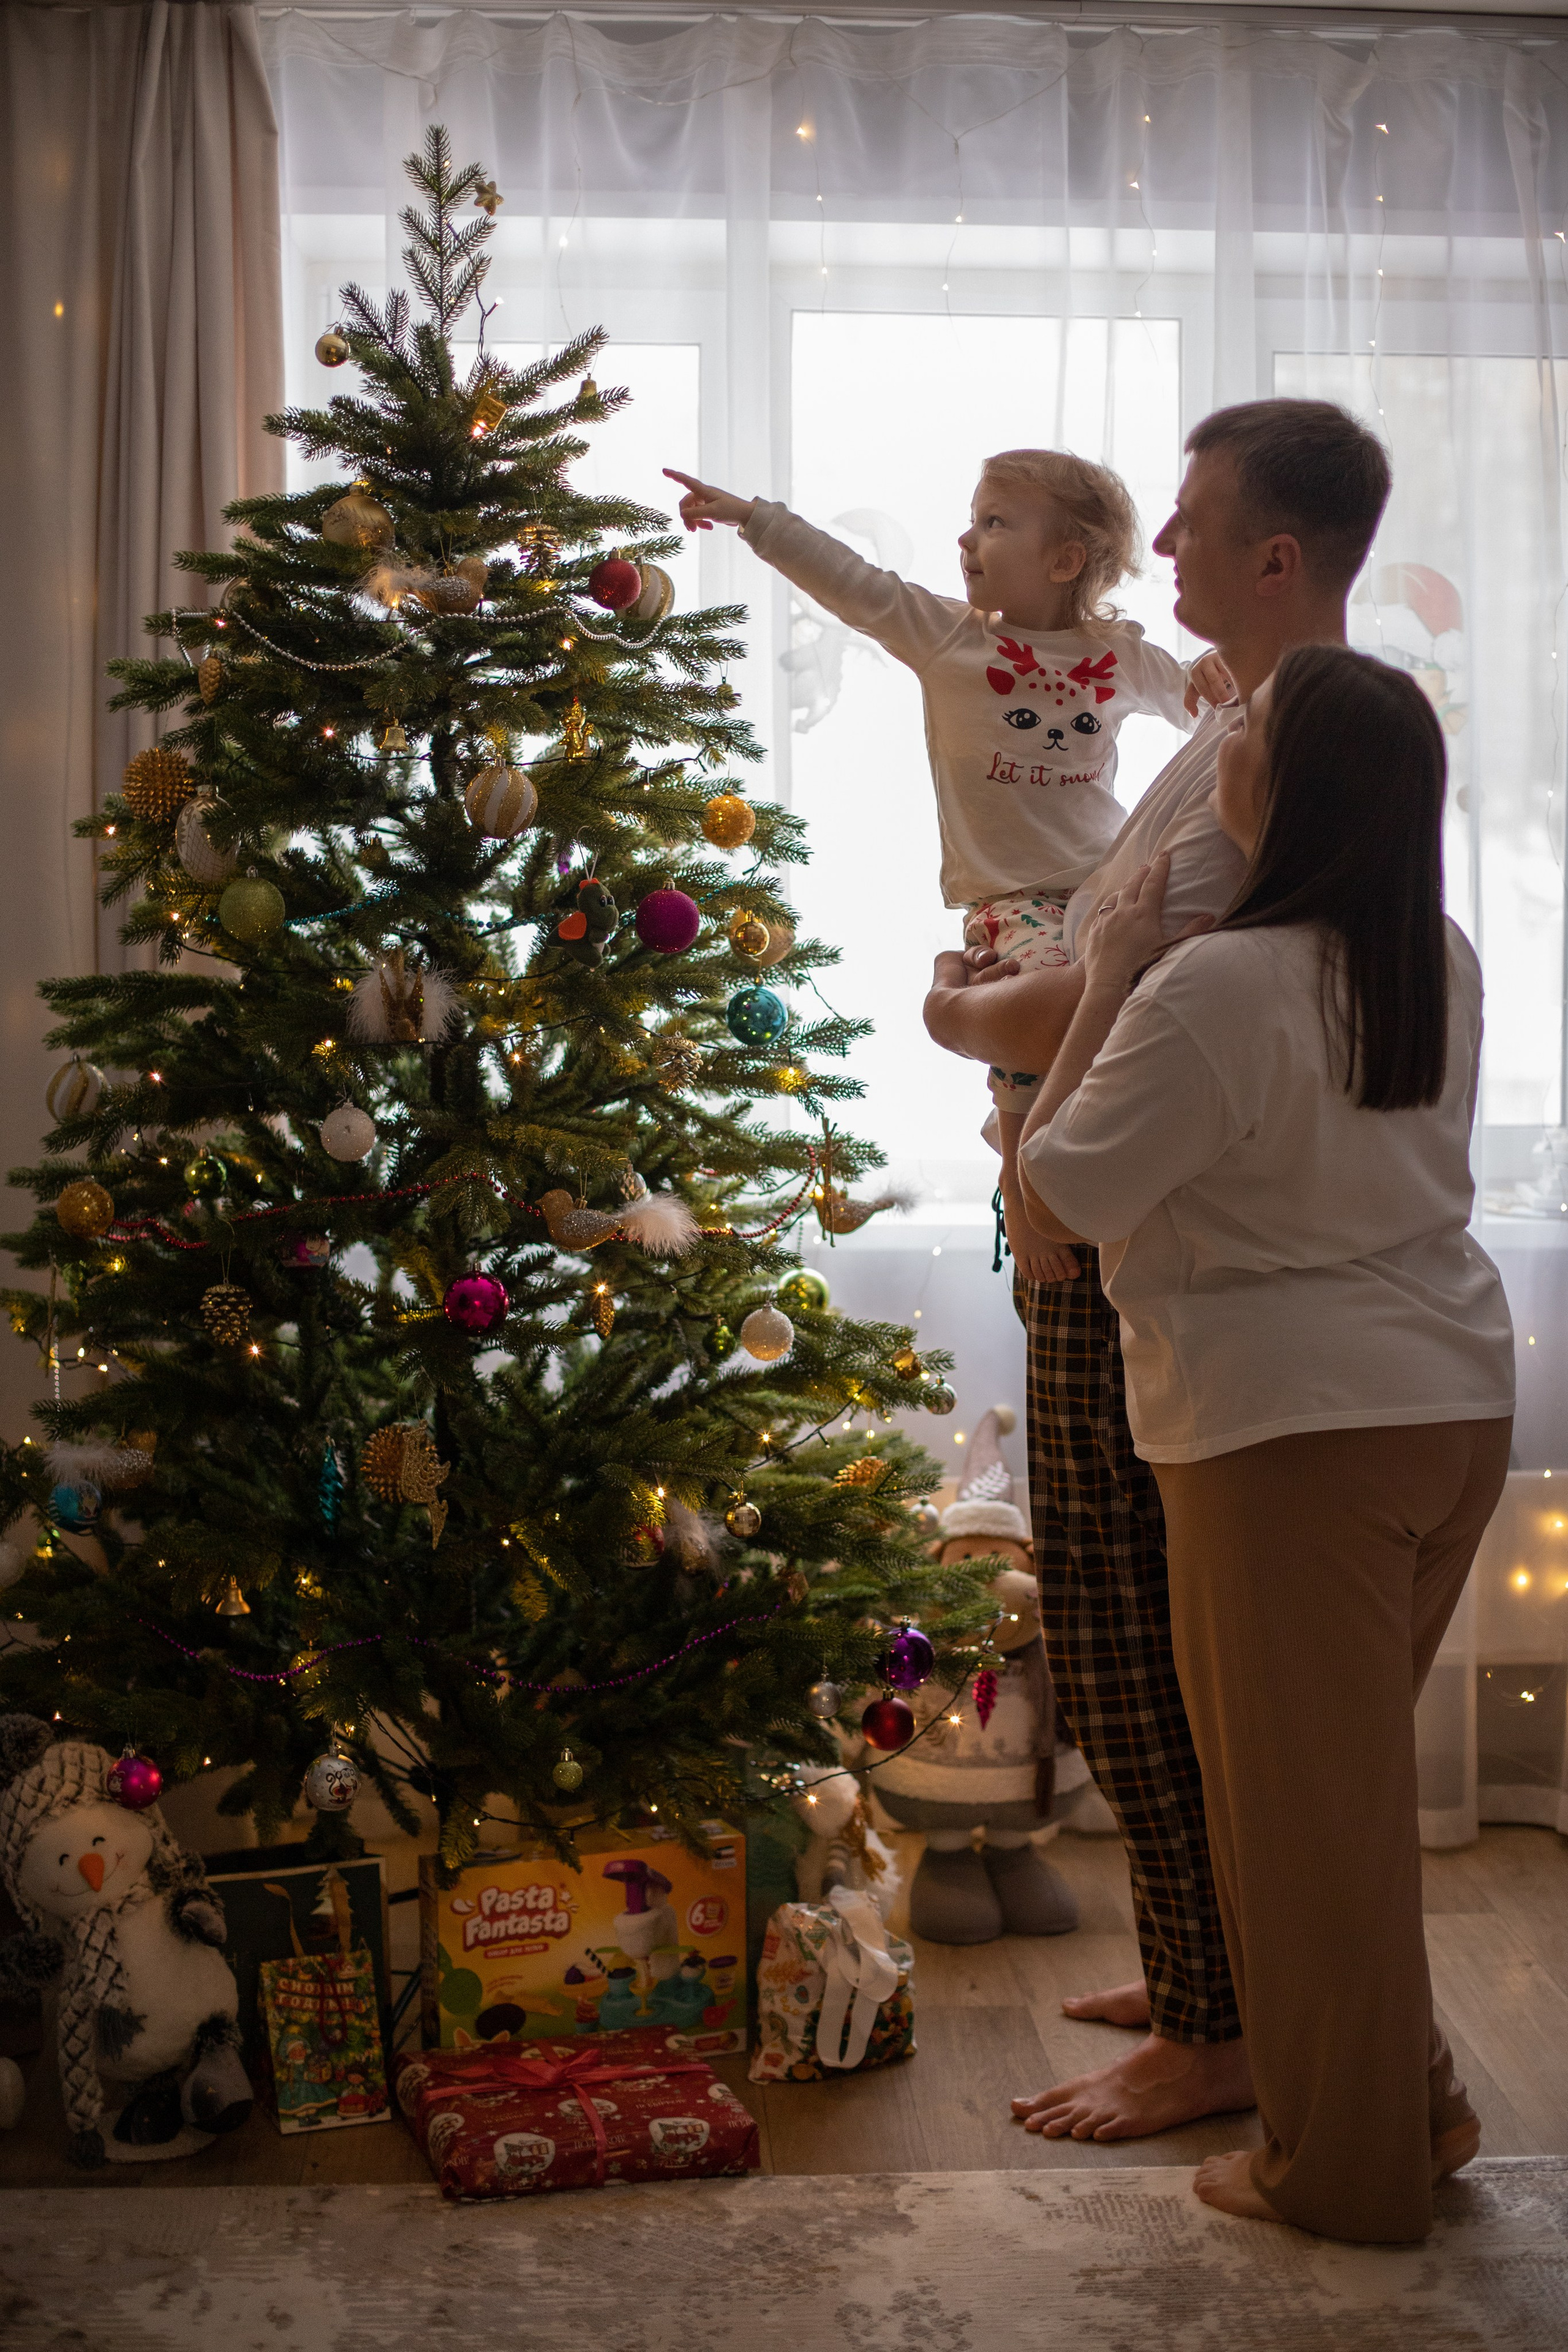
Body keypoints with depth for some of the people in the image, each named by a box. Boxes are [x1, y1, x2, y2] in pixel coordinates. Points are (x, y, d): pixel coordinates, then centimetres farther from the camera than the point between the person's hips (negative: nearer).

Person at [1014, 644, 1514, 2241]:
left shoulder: (1219, 989, -20)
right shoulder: (1442, 968, 5)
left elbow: (1059, 1189, -14)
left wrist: (1104, 988, -7)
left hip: (1298, 1432, -8)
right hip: (1457, 1398, 8)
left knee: (1303, 1796, 6)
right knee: (1355, 1774, 21)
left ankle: (1345, 2168, 20)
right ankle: (1410, 2097, 32)